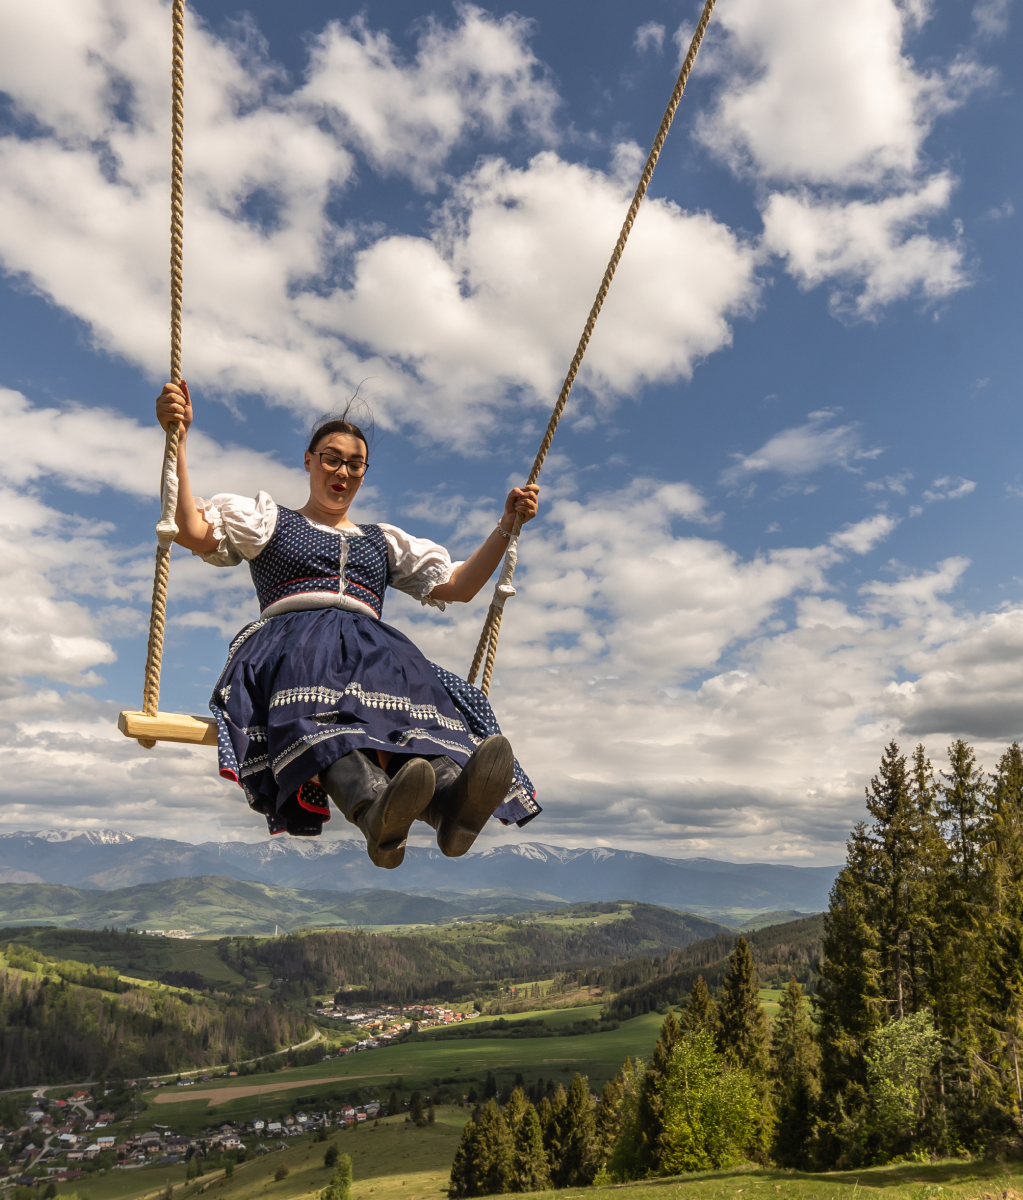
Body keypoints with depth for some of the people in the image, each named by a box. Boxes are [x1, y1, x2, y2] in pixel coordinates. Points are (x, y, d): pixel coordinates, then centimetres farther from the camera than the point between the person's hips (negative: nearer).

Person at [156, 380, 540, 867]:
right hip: (292, 640, -2)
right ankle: (376, 806, -70)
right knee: (318, 694, -41)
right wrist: (178, 440, 0)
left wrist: (506, 527, 20)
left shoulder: (384, 540, 34)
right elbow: (191, 531, 9)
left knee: (412, 686, -37)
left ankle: (450, 799, -67)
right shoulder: (271, 519, 27)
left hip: (370, 643, 2)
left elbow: (457, 586, 28)